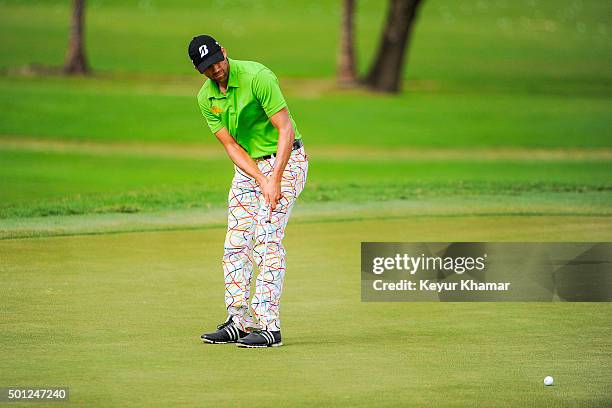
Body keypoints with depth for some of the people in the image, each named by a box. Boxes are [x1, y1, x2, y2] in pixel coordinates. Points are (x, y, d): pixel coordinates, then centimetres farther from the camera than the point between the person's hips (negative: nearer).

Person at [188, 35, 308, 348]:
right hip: (248, 166, 7)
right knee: (235, 243, 2)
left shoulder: (256, 77, -21)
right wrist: (261, 181, -17)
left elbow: (286, 128, -22)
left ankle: (269, 326, -17)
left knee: (267, 239, -16)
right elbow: (231, 146, -3)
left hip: (285, 160, -7)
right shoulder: (206, 97, -1)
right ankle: (238, 321, 9)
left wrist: (275, 180, -27)